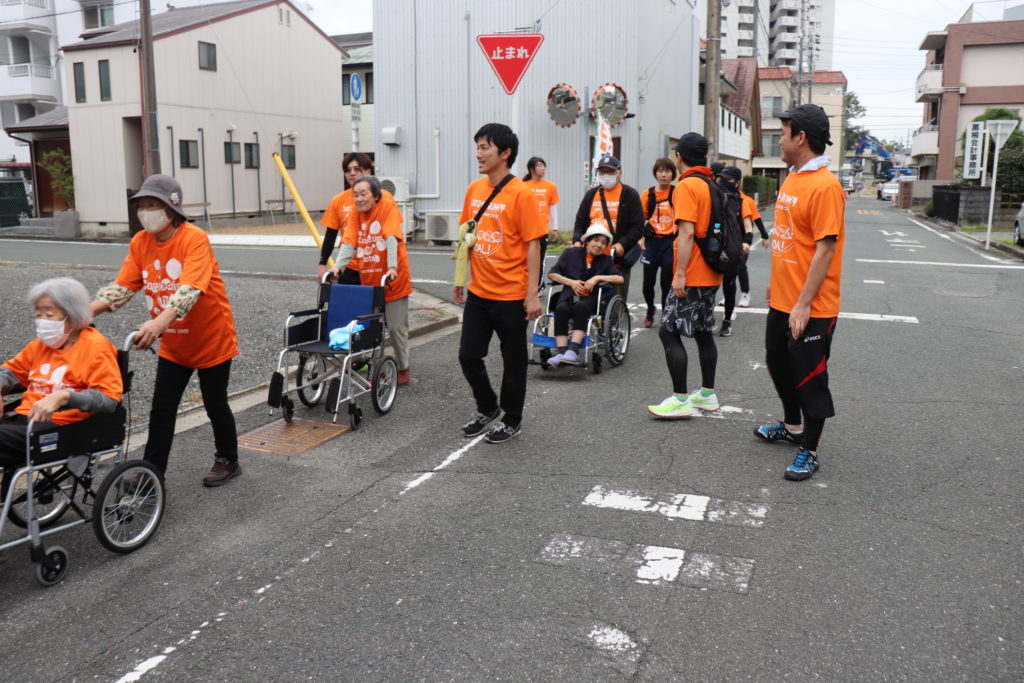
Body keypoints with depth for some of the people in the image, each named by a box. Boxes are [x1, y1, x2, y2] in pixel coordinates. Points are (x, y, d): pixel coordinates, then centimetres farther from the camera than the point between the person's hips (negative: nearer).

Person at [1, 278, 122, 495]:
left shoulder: (96, 347, -5)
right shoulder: (42, 343, 18)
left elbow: (109, 398, -15)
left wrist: (63, 396, -29)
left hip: (60, 428, -7)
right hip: (25, 418, 7)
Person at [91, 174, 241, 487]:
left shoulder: (194, 239, -22)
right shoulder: (140, 242, -2)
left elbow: (190, 288, -36)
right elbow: (123, 286, -5)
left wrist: (160, 322, -51)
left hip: (212, 340, -5)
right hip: (173, 344, 6)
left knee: (215, 404, 9)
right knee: (162, 408, 6)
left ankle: (228, 460, 29)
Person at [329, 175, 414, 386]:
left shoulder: (388, 206, -8)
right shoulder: (355, 214, 6)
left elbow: (391, 238, -19)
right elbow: (348, 242, -5)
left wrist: (392, 267, -29)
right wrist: (338, 266, -20)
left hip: (393, 281, -5)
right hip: (368, 280, 5)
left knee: (396, 327, 2)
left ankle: (404, 368, 18)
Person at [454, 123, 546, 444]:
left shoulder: (521, 194, -13)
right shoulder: (474, 189, 5)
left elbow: (532, 245, -14)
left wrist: (532, 294, -17)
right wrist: (460, 277, 14)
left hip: (511, 295, -6)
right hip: (478, 291, 6)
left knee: (513, 360, 8)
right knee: (468, 355, 11)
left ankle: (511, 420, 26)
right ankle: (487, 408, 33)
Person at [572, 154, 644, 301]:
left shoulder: (629, 195, 2)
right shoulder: (591, 194, 14)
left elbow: (638, 227, -3)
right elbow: (580, 222, 18)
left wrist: (622, 244, -17)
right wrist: (577, 240, -1)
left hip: (618, 261, -4)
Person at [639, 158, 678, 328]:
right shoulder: (647, 194, 3)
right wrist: (640, 238, 1)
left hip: (671, 242, -2)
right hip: (652, 242, 2)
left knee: (667, 283, 0)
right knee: (648, 283, 5)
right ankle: (650, 309, 34)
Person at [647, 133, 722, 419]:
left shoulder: (686, 186, -14)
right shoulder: (713, 185, 13)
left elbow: (687, 233, -22)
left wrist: (680, 274, -21)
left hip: (692, 276, -9)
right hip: (711, 274, 9)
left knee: (669, 332, -5)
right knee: (704, 333, 15)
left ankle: (680, 400, -5)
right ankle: (707, 394, 23)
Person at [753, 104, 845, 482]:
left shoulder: (825, 185, -19)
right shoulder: (791, 179, 10)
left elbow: (825, 249, -22)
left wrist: (804, 303, -23)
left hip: (811, 307, -9)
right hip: (782, 301, 9)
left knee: (809, 376, 3)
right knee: (779, 364, 22)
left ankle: (809, 451, 18)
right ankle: (793, 426, 43)